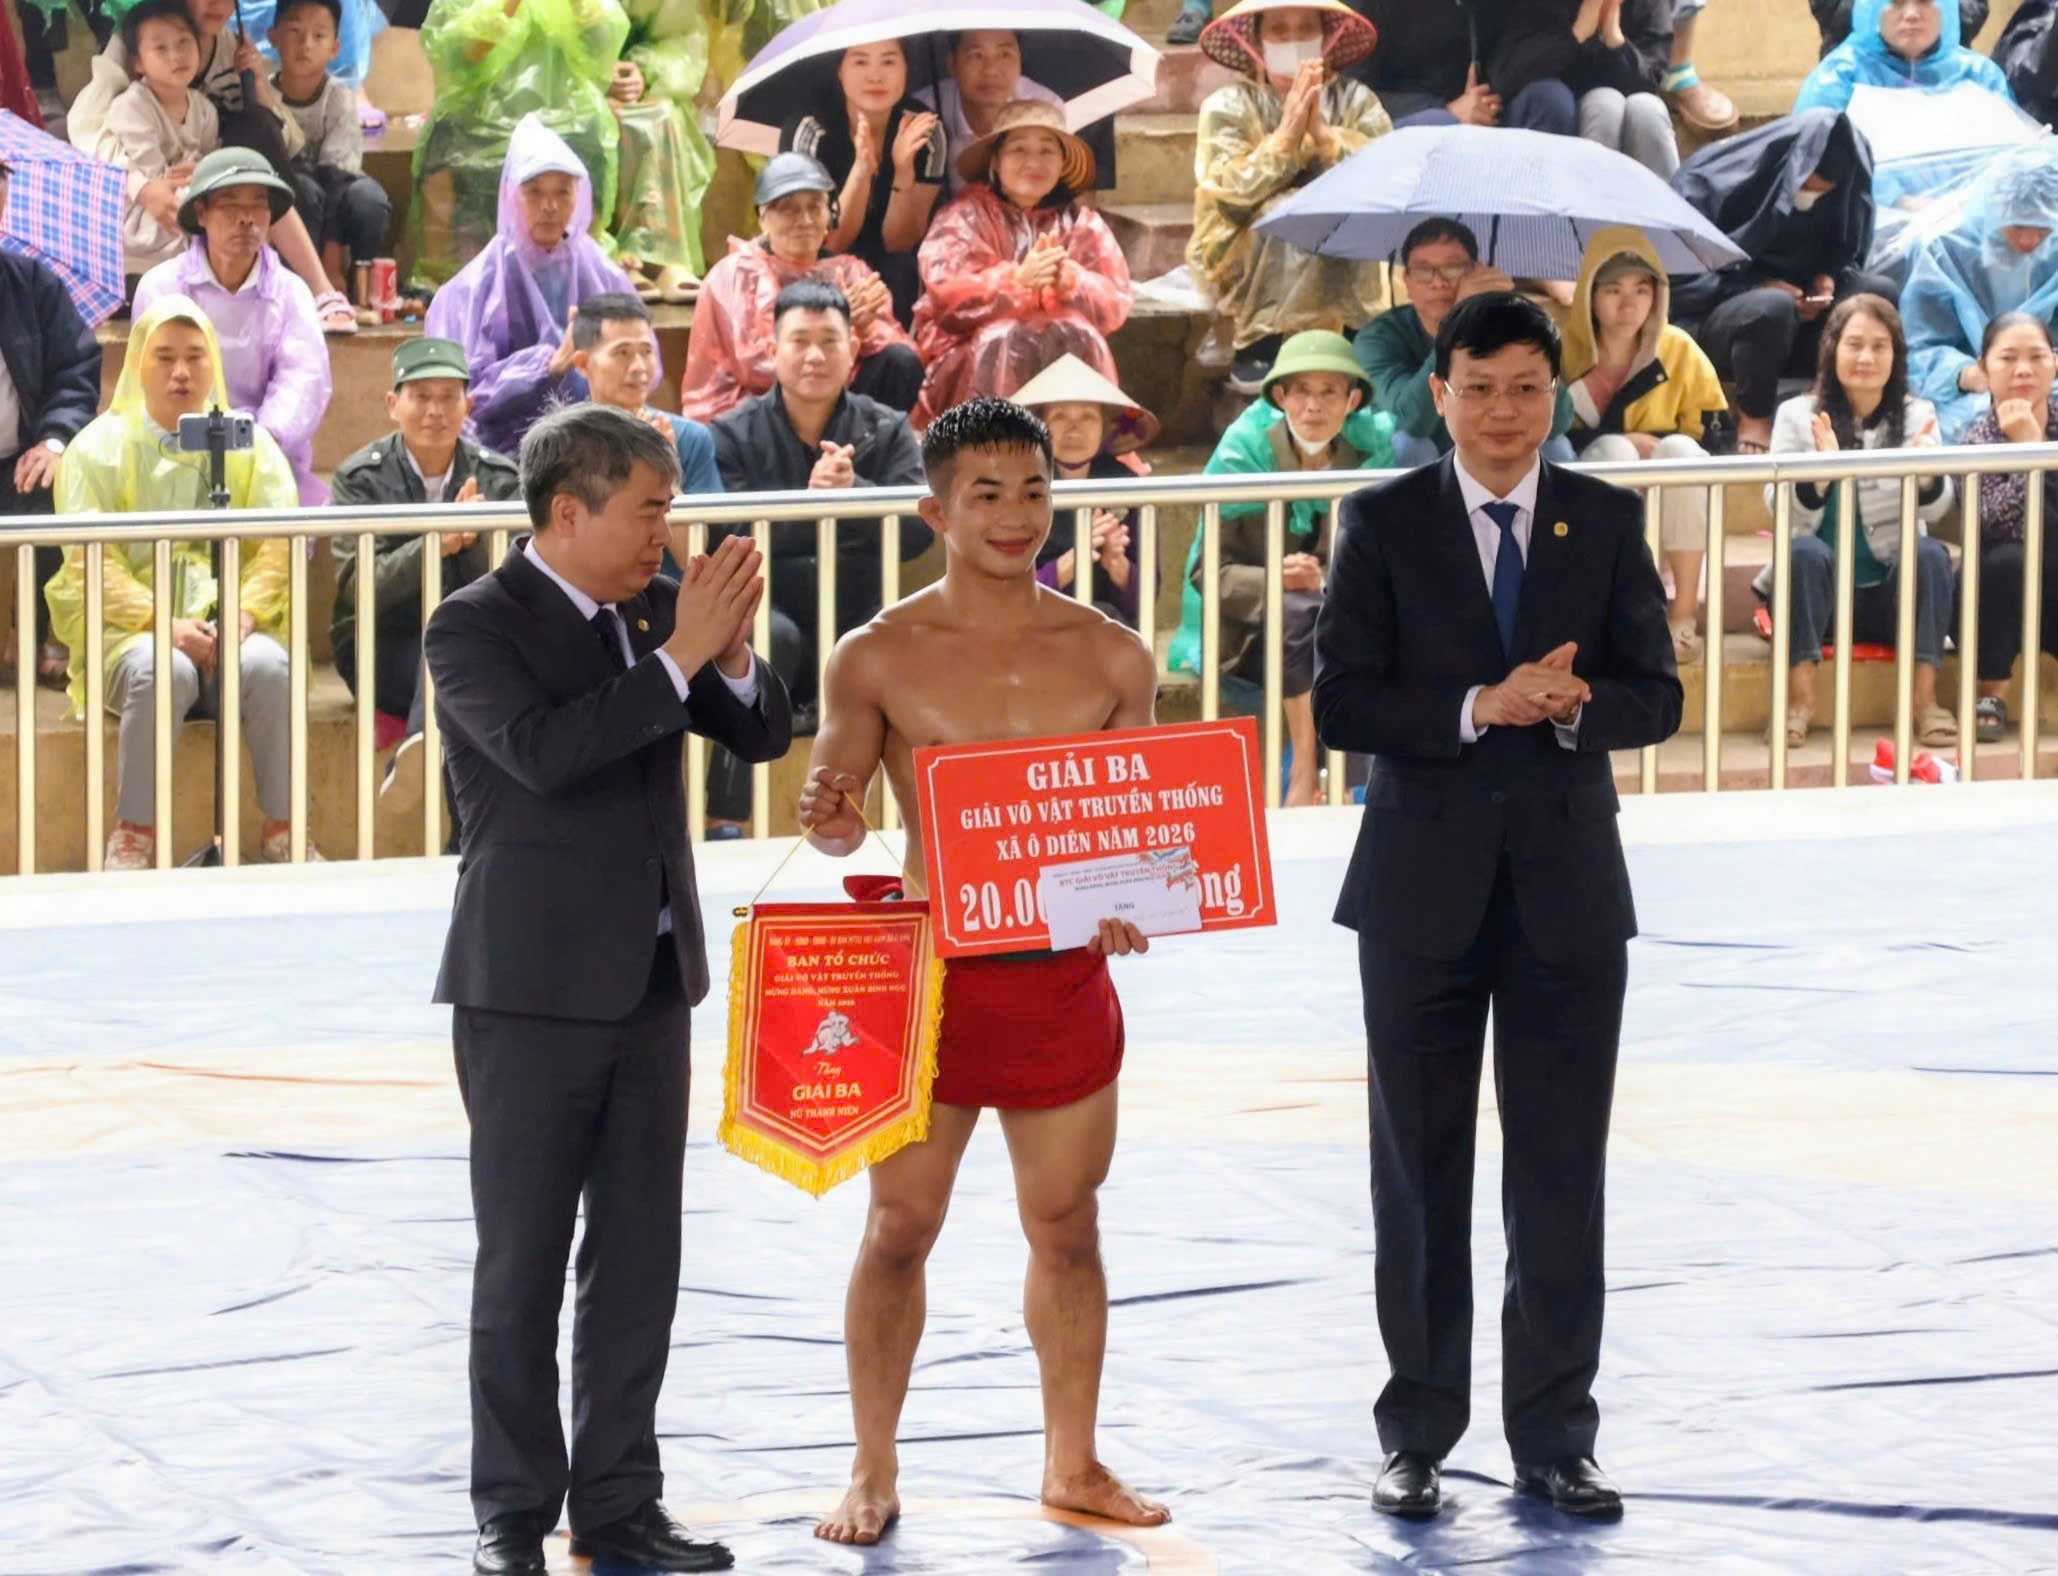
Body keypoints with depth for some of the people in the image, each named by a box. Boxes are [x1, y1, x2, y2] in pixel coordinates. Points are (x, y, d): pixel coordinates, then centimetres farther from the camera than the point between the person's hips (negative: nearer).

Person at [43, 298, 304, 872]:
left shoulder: (250, 446, 13)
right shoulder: (99, 448, 6)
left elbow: (278, 545, 3)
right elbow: (89, 562, -4)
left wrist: (245, 614, -17)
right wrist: (163, 623, -19)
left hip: (231, 626, 2)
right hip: (132, 633, -2)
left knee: (269, 668, -32)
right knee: (163, 672, -36)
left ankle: (282, 829, -20)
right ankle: (134, 832, -25)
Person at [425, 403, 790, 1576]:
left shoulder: (656, 607, 8)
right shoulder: (476, 628, -11)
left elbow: (763, 734, 9)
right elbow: (543, 750, -27)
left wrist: (732, 653, -11)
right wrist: (679, 657, -26)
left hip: (651, 982, 6)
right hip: (532, 991, -6)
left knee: (640, 1261, 8)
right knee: (522, 1266, 1)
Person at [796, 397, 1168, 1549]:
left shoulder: (1111, 657, 2)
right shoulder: (880, 660, -4)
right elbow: (835, 817, 2)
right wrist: (831, 816, -22)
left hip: (1066, 973, 2)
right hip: (929, 974, -2)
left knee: (1068, 1228, 10)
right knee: (901, 1226, 3)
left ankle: (1074, 1463, 22)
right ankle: (876, 1472, 14)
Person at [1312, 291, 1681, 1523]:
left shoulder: (1607, 522, 5)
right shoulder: (1385, 523, 0)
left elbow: (1657, 695, 2)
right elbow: (1342, 703, -7)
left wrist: (1576, 705, -19)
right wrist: (1480, 708, -20)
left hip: (1568, 885, 1)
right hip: (1424, 888, -1)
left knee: (1563, 1176, 3)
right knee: (1421, 1175, 6)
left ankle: (1555, 1439, 10)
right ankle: (1418, 1434, 14)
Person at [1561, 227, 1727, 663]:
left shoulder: (1679, 351, -5)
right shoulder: (1562, 350, -10)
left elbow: (1706, 439, -4)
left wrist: (1653, 447, -23)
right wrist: (1622, 444, -24)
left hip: (1669, 504, 1)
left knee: (1680, 450, -30)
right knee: (1613, 450, -32)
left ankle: (1684, 619, -32)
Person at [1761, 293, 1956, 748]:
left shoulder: (1917, 416, 5)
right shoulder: (1797, 415, 2)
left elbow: (1933, 509, -11)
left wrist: (1927, 470, -35)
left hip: (1893, 589, 1)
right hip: (1821, 590, -1)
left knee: (1929, 553, -28)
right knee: (1805, 550, -31)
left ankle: (1924, 698, -26)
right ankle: (1800, 698, -28)